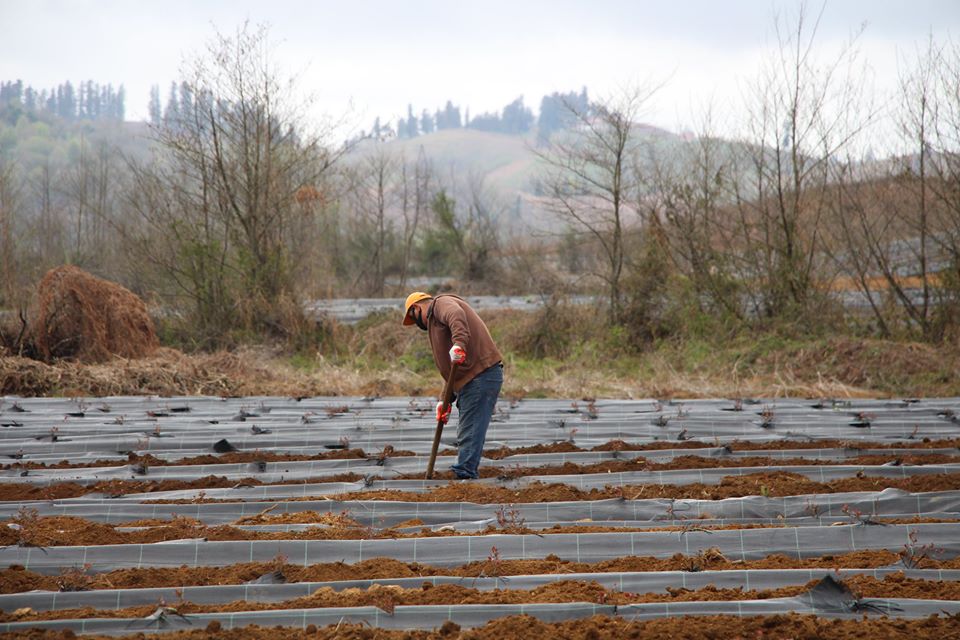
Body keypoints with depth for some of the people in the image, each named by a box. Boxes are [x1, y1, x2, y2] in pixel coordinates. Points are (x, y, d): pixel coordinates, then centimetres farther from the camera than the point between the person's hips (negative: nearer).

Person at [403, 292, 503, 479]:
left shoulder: (441, 303, 1)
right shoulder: (435, 321, 31)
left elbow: (456, 315, -26)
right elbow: (452, 369, 30)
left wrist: (459, 343, -41)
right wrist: (445, 400, 24)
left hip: (481, 377, -10)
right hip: (474, 379, 10)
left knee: (469, 434, -11)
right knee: (467, 434, 13)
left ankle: (465, 476, -12)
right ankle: (467, 476, 17)